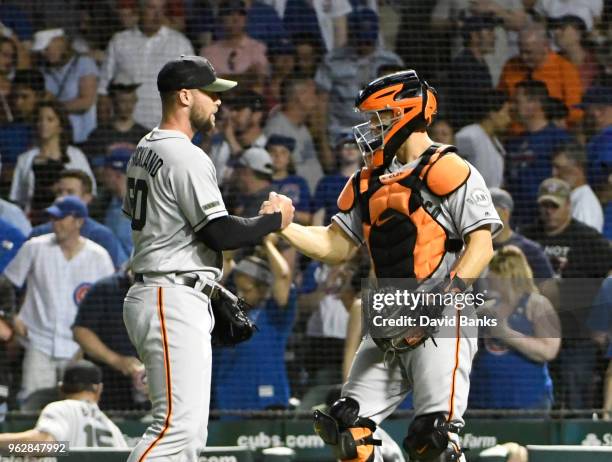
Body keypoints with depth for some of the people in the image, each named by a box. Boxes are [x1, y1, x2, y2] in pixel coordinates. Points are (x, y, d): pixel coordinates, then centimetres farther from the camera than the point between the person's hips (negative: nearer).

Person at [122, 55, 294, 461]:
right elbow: (220, 232, -18)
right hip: (175, 300, -11)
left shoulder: (145, 150, 17)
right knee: (178, 425, -17)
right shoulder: (187, 158, -14)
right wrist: (274, 220, -1)